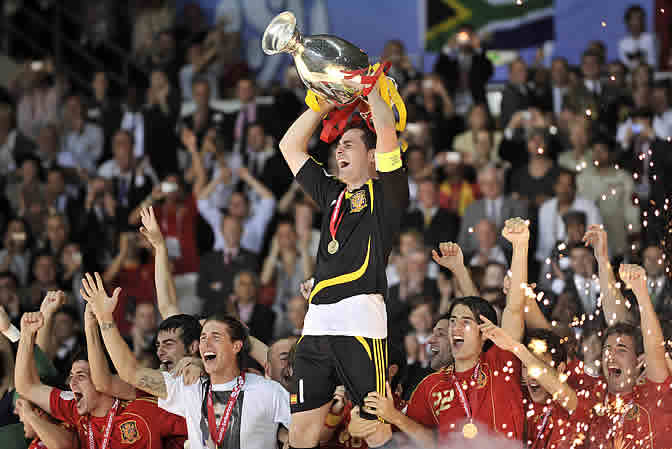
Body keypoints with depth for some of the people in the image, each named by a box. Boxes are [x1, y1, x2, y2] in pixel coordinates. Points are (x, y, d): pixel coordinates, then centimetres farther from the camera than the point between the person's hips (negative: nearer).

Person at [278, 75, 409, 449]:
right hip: (318, 322, 7)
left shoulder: (385, 193, 7)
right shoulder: (333, 195, 25)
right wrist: (324, 102, 27)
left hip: (360, 319, -7)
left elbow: (387, 132, -7)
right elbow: (290, 146, 32)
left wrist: (371, 86, 7)